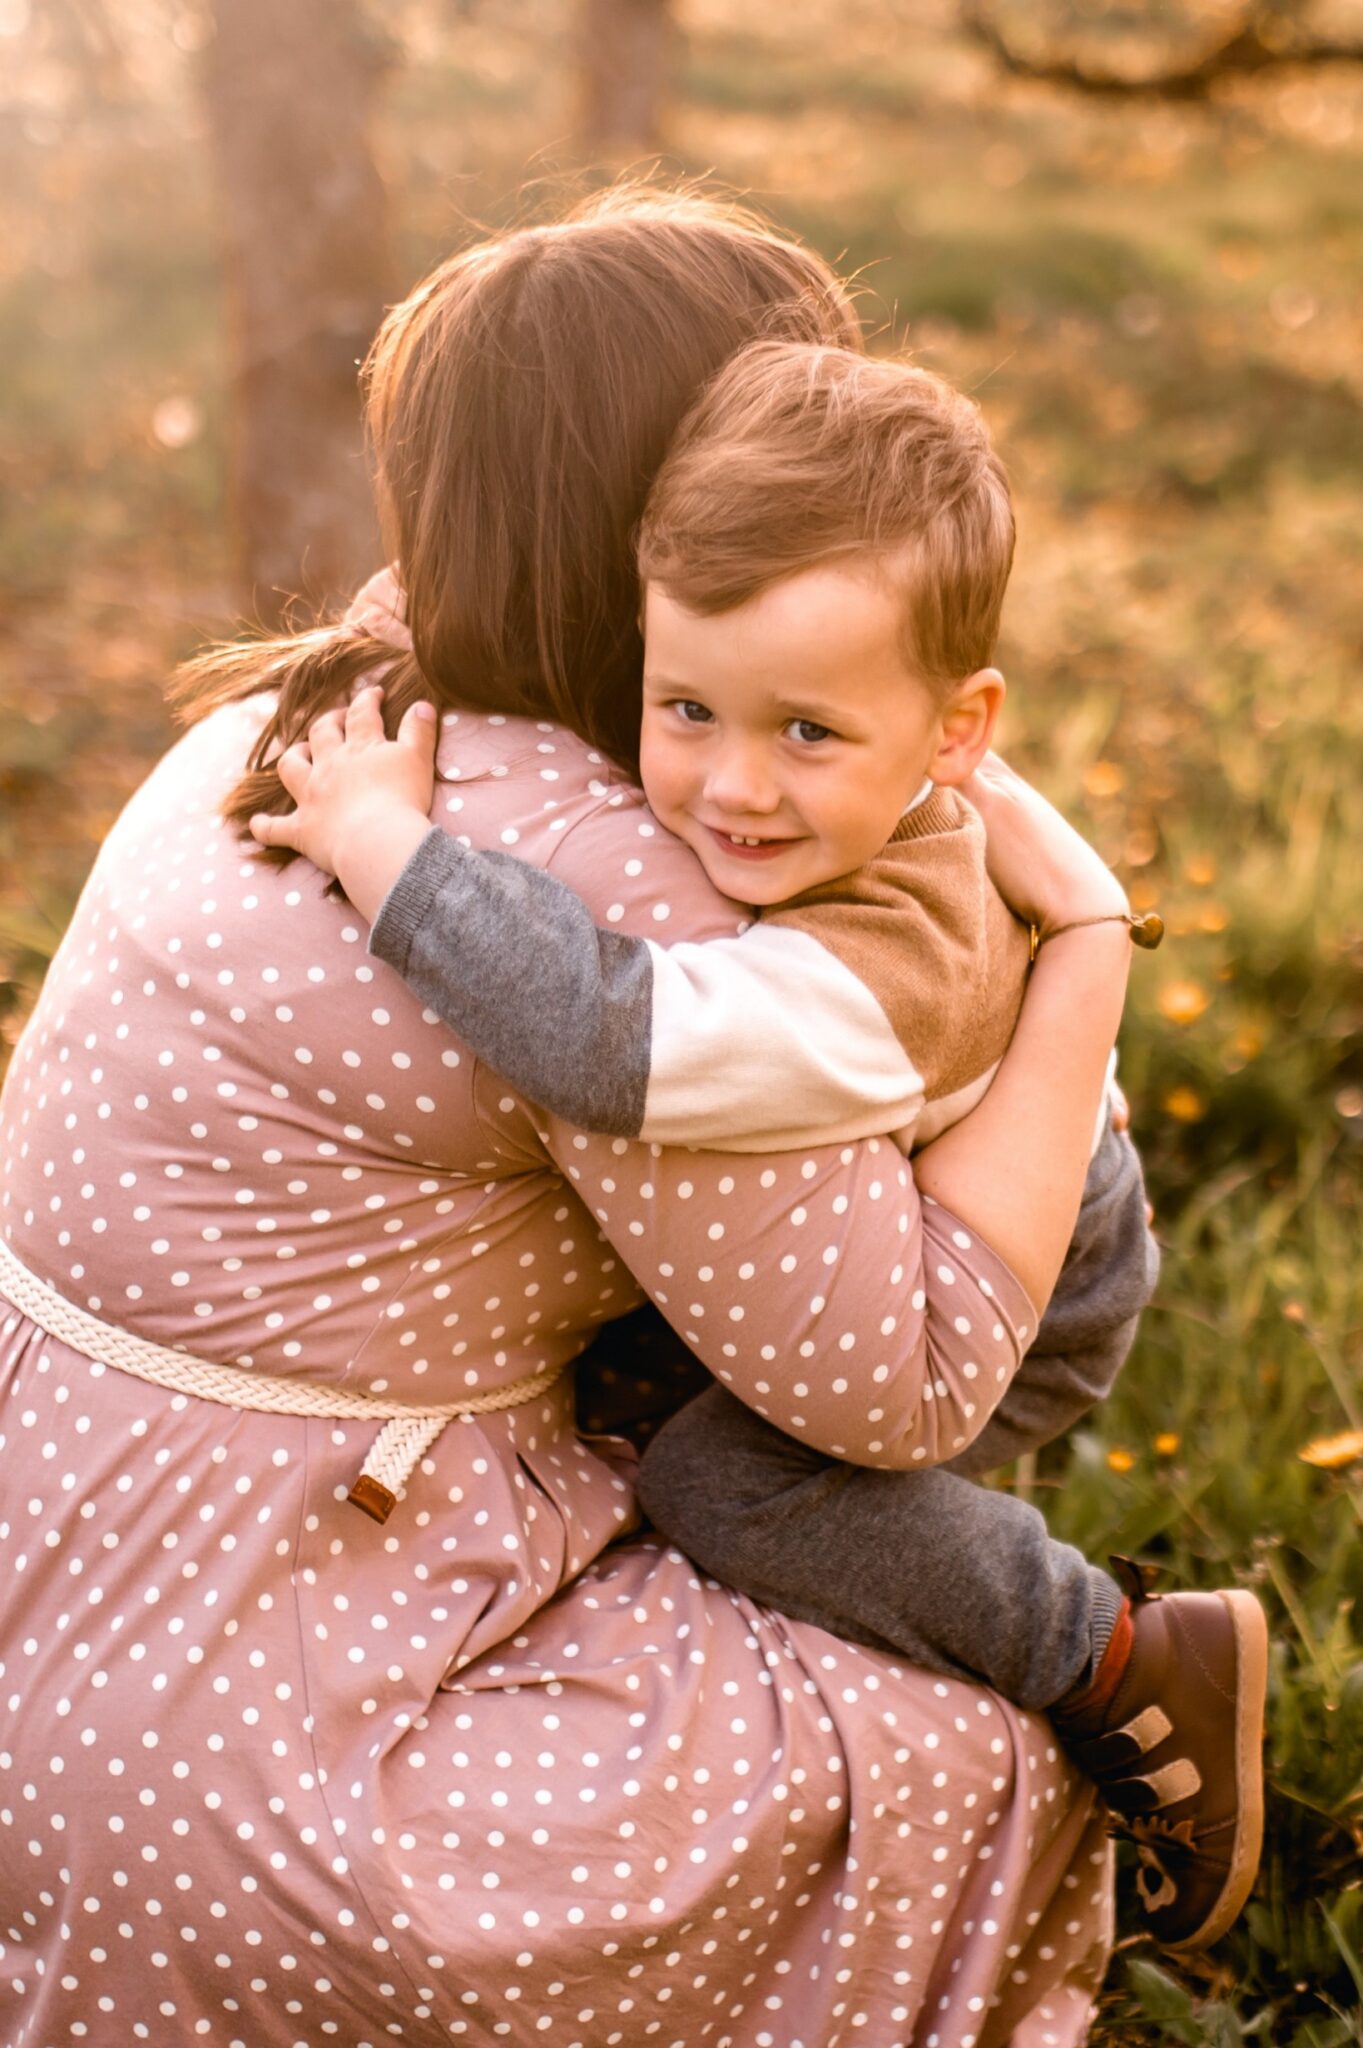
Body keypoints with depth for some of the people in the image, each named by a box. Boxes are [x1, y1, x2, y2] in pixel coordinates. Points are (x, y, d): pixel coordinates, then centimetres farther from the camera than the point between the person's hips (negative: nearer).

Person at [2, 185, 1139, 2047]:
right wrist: (1087, 944, -12)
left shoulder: (309, 712, 2)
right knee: (980, 1788, 2)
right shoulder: (606, 890, -26)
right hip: (215, 1732, -9)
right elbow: (903, 1379, -21)